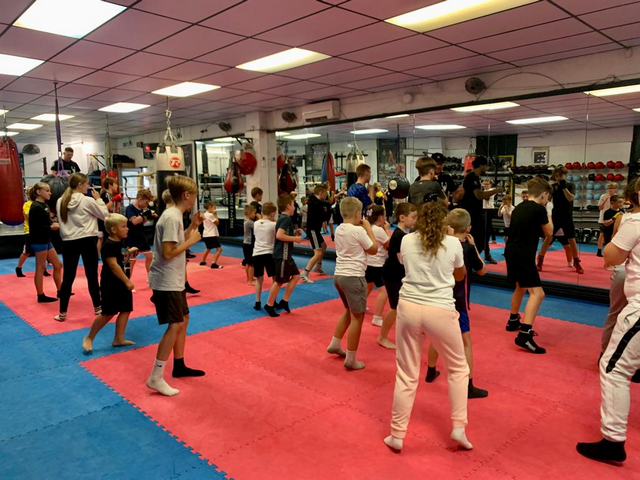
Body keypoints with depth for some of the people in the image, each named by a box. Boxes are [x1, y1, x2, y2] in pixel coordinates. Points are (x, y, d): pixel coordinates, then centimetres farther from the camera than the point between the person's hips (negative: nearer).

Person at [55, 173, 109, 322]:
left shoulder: (60, 202, 5)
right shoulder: (88, 201, -10)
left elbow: (63, 220, 16)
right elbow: (105, 215, -1)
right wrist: (98, 199, 8)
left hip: (69, 241, 4)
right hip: (87, 241, -4)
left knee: (68, 277, 8)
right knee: (92, 275, 7)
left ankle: (62, 313, 11)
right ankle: (97, 307, 18)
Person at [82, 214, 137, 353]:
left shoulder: (122, 242, 9)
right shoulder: (109, 245, -19)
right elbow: (113, 265, -25)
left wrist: (130, 252, 8)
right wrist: (127, 281, -26)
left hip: (122, 284, 9)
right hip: (110, 284, -9)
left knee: (125, 310, 10)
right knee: (108, 313, -3)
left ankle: (118, 339, 19)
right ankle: (89, 338, 15)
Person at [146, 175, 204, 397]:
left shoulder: (175, 215, 9)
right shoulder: (172, 218, -21)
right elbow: (168, 253, -26)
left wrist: (192, 227, 10)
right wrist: (191, 241, -16)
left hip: (174, 280, 10)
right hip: (166, 282, -10)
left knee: (183, 320, 18)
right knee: (175, 325, -9)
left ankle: (179, 366, 30)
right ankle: (156, 377, -3)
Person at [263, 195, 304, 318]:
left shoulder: (282, 218, 13)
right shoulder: (286, 219, -17)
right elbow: (279, 235, -29)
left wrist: (294, 234, 8)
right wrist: (294, 238, -20)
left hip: (286, 255, 10)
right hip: (282, 255, -10)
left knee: (296, 275, 13)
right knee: (279, 281, -1)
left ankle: (284, 301, 18)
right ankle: (269, 305, 10)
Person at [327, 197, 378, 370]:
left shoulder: (339, 229, 8)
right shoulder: (358, 230, -15)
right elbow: (374, 249, -4)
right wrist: (368, 228, 2)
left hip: (339, 275, 8)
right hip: (353, 277, -8)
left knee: (349, 312, 26)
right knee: (357, 317, 3)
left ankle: (334, 344, 32)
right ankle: (350, 360, 8)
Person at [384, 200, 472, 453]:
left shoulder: (407, 241, 2)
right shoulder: (453, 243, -3)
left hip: (408, 308, 2)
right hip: (440, 312, -2)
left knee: (406, 374, 12)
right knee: (458, 368, 23)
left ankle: (397, 435, 20)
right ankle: (458, 427, 21)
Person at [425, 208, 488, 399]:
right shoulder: (468, 248, -12)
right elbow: (482, 271, 1)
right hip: (457, 302, -6)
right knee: (465, 342, 1)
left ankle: (431, 372, 36)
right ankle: (469, 387, 2)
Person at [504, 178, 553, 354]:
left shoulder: (519, 207, 13)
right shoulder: (539, 209, -9)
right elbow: (549, 233, 3)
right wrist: (548, 217, 19)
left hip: (511, 252, 9)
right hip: (523, 255, -9)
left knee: (521, 287, 27)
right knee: (537, 292, -13)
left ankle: (513, 321, 43)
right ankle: (525, 335, -24)